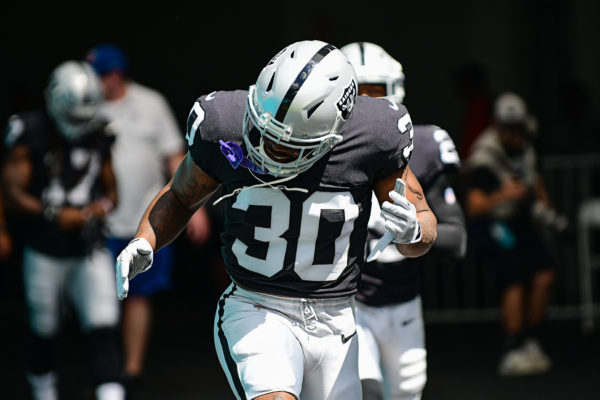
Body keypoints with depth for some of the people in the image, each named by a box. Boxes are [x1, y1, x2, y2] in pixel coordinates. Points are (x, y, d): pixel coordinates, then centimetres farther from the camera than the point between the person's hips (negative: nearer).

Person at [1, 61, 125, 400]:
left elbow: (111, 189, 13)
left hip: (90, 252, 2)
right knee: (45, 330, 12)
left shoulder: (100, 137, 2)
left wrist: (103, 206, -10)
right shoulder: (32, 135, -11)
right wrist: (55, 215, -23)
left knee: (104, 328, -12)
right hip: (45, 253, -2)